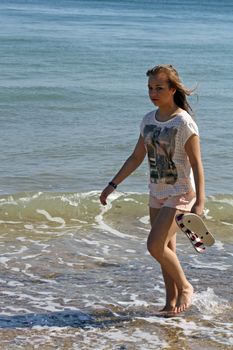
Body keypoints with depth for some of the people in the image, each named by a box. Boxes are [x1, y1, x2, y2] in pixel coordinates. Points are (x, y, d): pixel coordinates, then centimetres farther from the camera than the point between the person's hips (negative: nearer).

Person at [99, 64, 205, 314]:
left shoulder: (184, 123, -15)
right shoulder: (149, 120, 5)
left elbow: (196, 165, -16)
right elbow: (136, 158, 14)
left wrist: (199, 203, -23)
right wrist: (112, 185, 10)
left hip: (181, 193, -7)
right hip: (157, 193, 7)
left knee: (155, 246, -14)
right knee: (166, 249, 10)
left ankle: (185, 287, 6)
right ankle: (171, 302, 19)